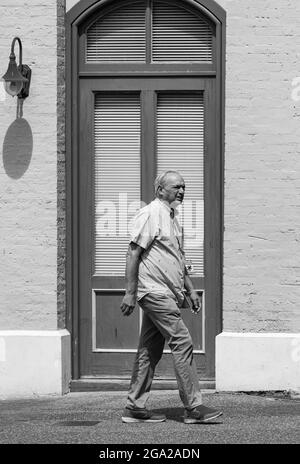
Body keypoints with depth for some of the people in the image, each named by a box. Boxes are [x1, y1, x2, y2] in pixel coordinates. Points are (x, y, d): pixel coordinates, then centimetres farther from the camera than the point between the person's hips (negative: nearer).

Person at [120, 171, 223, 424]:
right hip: (155, 292, -10)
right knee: (182, 343, -10)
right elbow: (134, 253, -15)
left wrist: (190, 290, 22)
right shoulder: (150, 214, -10)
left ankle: (135, 407, 14)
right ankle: (194, 407, -8)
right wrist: (130, 292, -19)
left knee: (150, 351, 10)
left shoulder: (172, 218, 20)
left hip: (166, 295, 10)